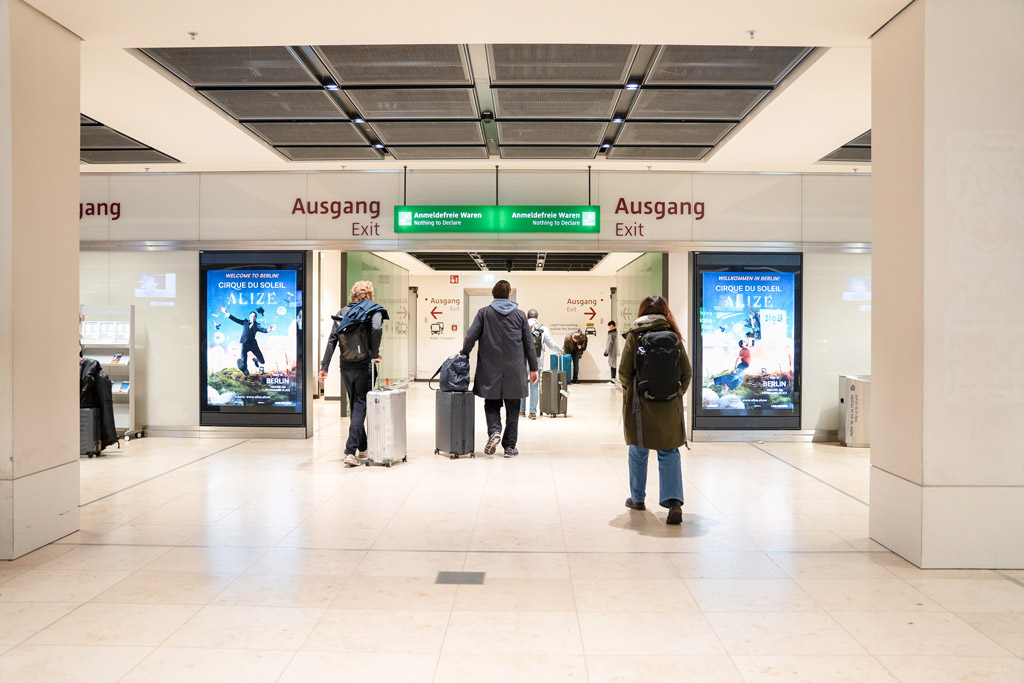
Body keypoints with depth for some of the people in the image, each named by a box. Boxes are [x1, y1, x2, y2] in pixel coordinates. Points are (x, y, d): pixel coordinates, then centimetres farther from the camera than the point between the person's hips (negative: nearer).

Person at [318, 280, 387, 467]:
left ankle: (362, 449, 26)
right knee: (360, 406, -1)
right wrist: (375, 354, -12)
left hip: (346, 367, 5)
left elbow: (332, 340, 5)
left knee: (354, 406, 16)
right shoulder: (373, 310, -2)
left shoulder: (342, 313, 12)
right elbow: (376, 329, -23)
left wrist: (324, 366, 2)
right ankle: (350, 451, -11)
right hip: (364, 366, -5)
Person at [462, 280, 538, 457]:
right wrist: (533, 368, 10)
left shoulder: (484, 313, 0)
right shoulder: (519, 314, 4)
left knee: (491, 404, 12)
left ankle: (494, 431, -13)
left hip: (490, 370, 0)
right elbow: (529, 343, 5)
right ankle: (510, 446, 10)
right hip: (514, 370, 1)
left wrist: (463, 356, 9)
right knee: (512, 408, 9)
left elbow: (470, 337, -6)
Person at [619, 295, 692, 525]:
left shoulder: (634, 335, -4)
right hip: (669, 405, 1)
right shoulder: (674, 336, 2)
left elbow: (624, 372, -6)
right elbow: (686, 372, 3)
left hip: (640, 403, -1)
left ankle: (637, 498, 26)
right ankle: (674, 501, -9)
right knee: (669, 453, 5)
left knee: (638, 451, 14)